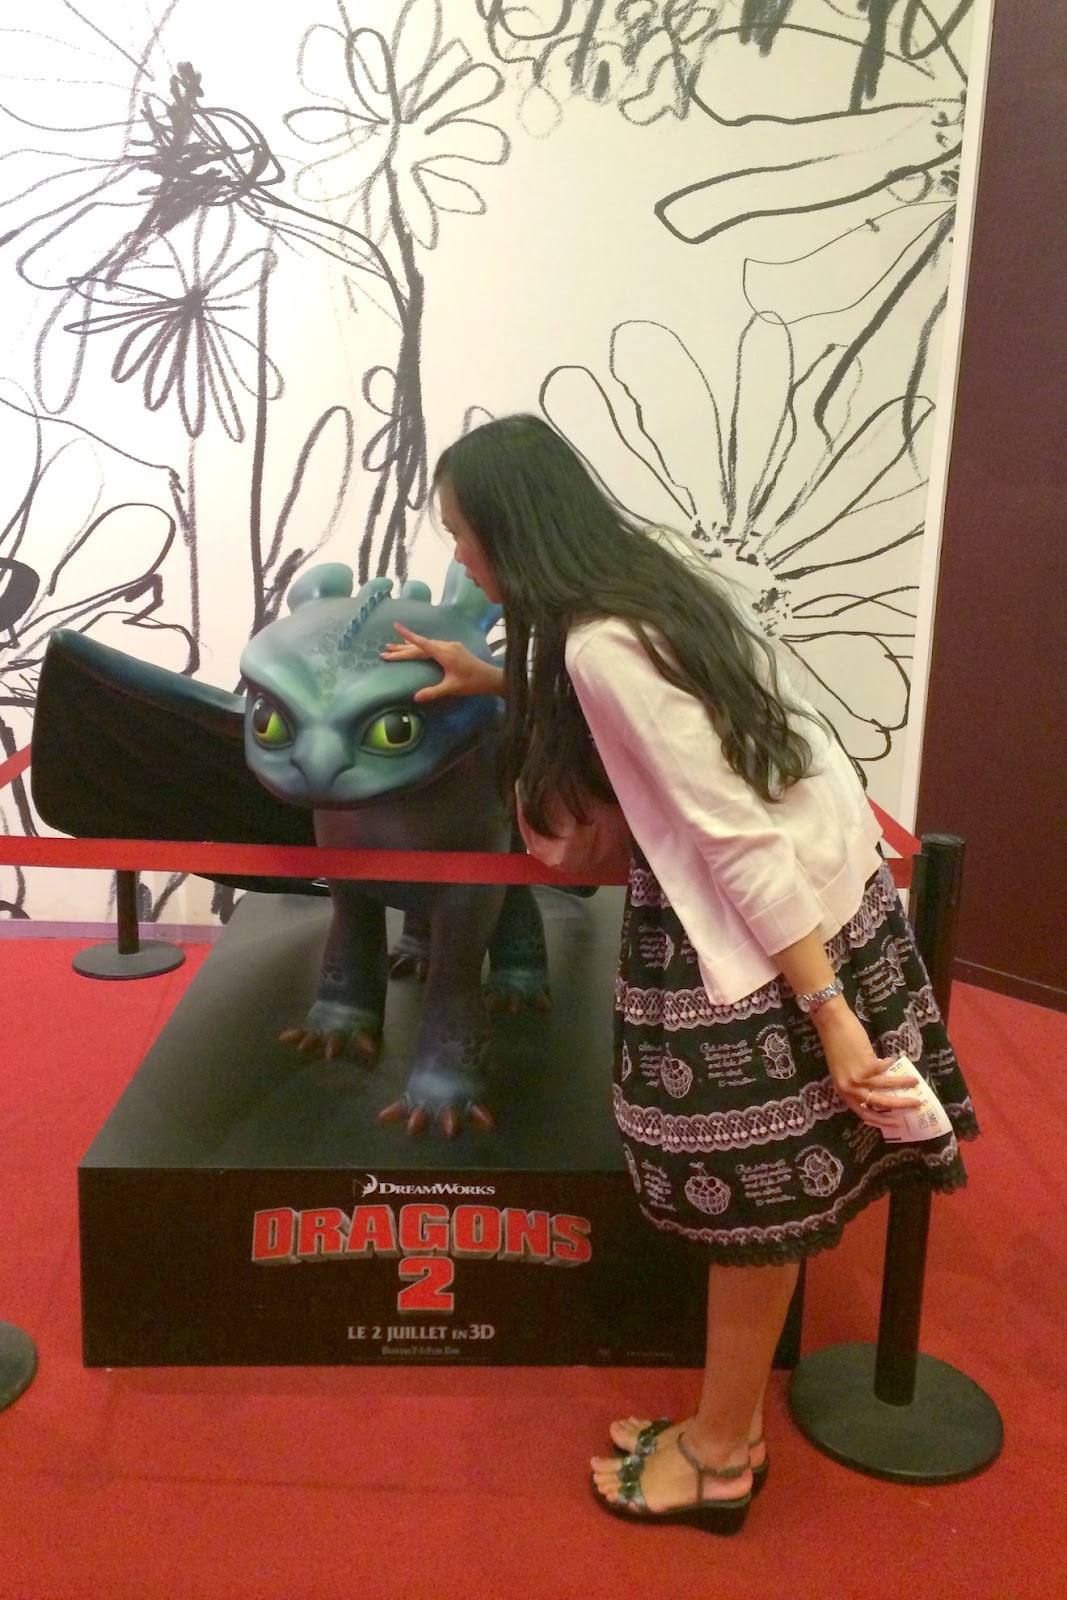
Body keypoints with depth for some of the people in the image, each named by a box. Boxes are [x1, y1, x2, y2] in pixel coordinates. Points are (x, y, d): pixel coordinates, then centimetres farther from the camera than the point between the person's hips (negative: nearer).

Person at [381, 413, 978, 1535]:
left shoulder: (603, 645, -23)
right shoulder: (647, 564, 6)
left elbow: (739, 840, -26)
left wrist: (828, 1013, -23)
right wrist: (490, 681, 32)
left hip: (771, 913, -10)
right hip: (819, 880, 10)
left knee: (750, 1192, 6)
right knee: (760, 1189, 17)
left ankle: (722, 1456, 27)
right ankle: (727, 1426, 33)